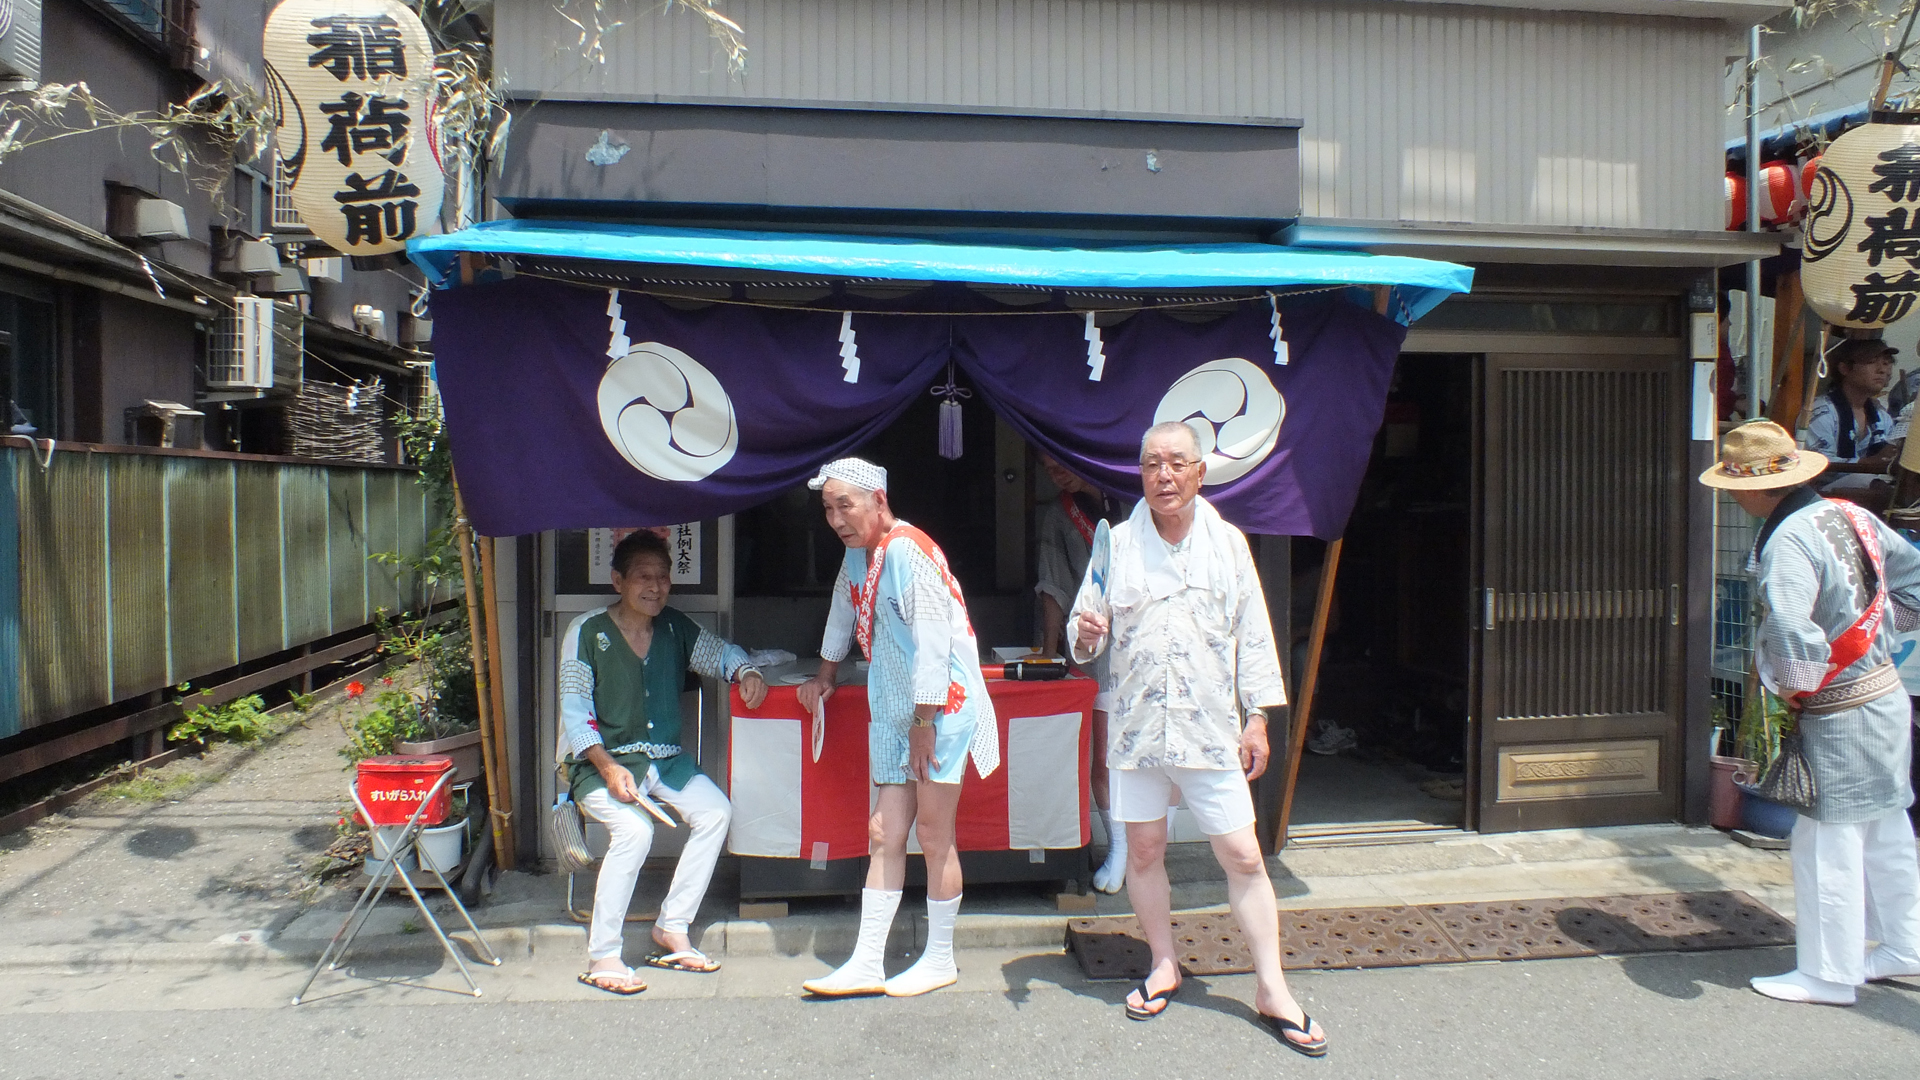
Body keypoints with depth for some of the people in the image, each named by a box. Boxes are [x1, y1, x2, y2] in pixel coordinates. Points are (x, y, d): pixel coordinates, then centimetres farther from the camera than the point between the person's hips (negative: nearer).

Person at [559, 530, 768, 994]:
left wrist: (745, 672, -9)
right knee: (634, 829, -31)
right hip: (602, 762, -5)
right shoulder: (587, 632, -6)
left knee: (715, 811, -18)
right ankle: (601, 957, -18)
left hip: (666, 759, 5)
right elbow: (574, 710, -9)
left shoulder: (674, 627, 8)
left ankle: (671, 931, -6)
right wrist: (608, 767, -22)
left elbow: (718, 651, 17)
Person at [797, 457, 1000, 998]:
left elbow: (931, 639, -21)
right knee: (884, 836, 8)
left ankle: (940, 960, 15)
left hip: (940, 710, -9)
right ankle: (867, 964, 13)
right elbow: (844, 609, 30)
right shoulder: (858, 553, 12)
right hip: (894, 716, 9)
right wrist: (825, 675, 39)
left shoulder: (907, 551, -17)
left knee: (933, 835, 0)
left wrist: (923, 723, -19)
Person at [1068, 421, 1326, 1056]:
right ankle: (1164, 965, 29)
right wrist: (1085, 634, -19)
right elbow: (1083, 628, 6)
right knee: (1143, 850, 10)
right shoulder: (1117, 544, 2)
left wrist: (1257, 718, 1)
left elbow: (1253, 636, 6)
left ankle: (1272, 989, 10)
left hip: (1211, 728, -1)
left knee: (1243, 858, 0)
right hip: (1137, 726, 1)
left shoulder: (1227, 543, 4)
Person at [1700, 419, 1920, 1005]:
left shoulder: (1788, 542, -22)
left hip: (1839, 714, -9)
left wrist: (1794, 687, -15)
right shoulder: (1850, 514, 4)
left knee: (1826, 844, 3)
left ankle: (1828, 974, 14)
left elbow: (1790, 634, -33)